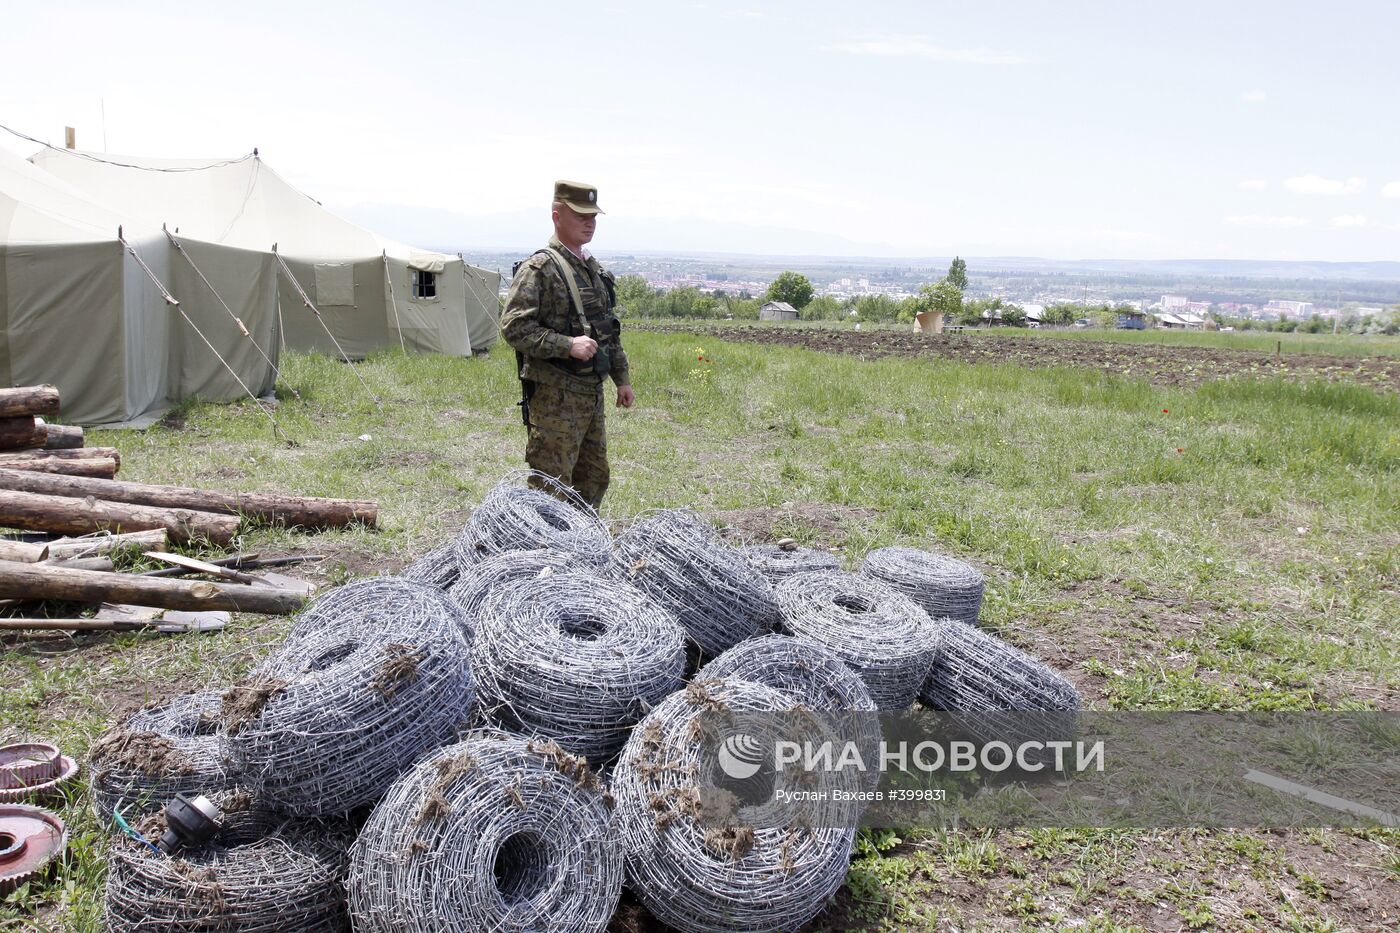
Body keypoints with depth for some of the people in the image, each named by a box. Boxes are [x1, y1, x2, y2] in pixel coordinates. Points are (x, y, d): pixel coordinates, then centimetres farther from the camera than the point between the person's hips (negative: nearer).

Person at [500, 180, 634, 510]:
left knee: (594, 477, 16)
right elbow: (514, 327, -20)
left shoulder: (595, 269, 15)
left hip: (592, 393, 9)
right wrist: (568, 345, -25)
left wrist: (622, 378, 19)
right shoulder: (539, 269, -12)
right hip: (555, 396, -9)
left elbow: (611, 330, 23)